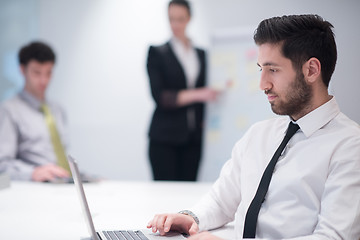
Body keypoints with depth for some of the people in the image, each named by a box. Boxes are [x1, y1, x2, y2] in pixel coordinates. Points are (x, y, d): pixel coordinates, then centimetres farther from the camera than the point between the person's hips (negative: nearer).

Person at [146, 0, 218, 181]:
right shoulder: (157, 53, 2)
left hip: (193, 138, 4)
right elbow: (159, 96, -9)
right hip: (165, 137, -4)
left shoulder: (201, 54, 15)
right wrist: (196, 94, -21)